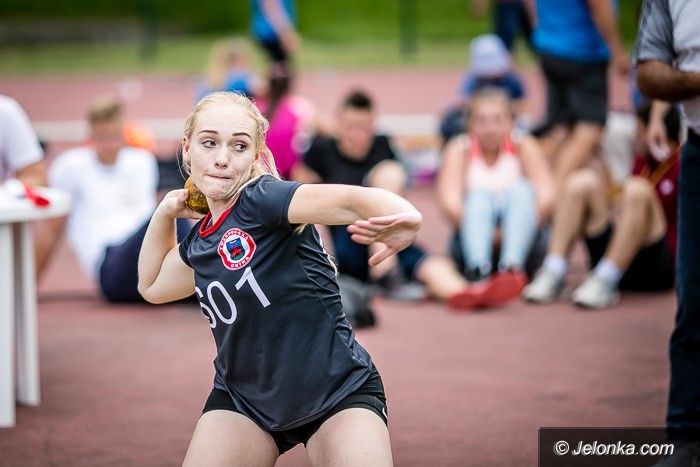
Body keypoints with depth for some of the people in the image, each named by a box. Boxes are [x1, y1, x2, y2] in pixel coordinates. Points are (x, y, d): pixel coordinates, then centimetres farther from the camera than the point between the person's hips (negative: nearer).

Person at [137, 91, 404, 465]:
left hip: (339, 393, -6)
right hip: (243, 400, 6)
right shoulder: (199, 241, 3)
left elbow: (351, 199, -39)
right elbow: (153, 286, 25)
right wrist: (165, 213, 10)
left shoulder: (262, 198, -20)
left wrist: (402, 216, -61)